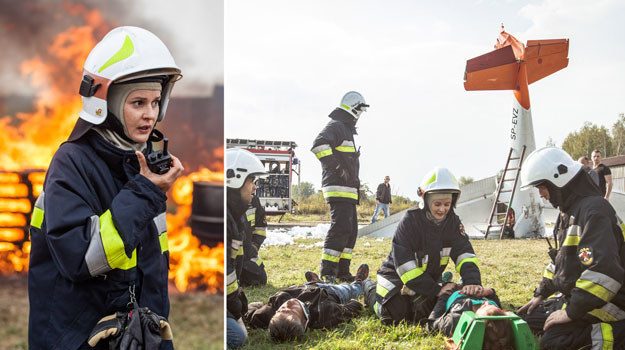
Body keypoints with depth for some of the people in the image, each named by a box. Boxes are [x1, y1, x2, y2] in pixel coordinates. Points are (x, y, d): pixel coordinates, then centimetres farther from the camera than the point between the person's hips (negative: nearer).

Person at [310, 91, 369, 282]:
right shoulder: (335, 126, -8)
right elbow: (319, 145, -27)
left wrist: (356, 183, 26)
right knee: (341, 228, -15)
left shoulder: (347, 130, 25)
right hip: (338, 188, -11)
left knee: (351, 231, 11)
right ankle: (327, 271, -15)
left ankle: (342, 270, 14)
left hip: (348, 190, 11)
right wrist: (337, 168, -26)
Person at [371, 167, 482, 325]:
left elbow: (464, 253, -21)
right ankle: (370, 289, 17)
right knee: (393, 316, -14)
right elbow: (404, 265, -29)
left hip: (429, 278, 5)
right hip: (398, 275, -4)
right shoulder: (410, 221, -27)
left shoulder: (452, 222, -11)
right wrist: (436, 290, -30)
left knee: (422, 316, -7)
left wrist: (473, 281, -42)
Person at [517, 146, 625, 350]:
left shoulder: (594, 210, -20)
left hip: (607, 302, -11)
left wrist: (572, 312, -26)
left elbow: (604, 270, -31)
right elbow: (561, 260, 27)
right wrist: (540, 295, 19)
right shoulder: (567, 213, 14)